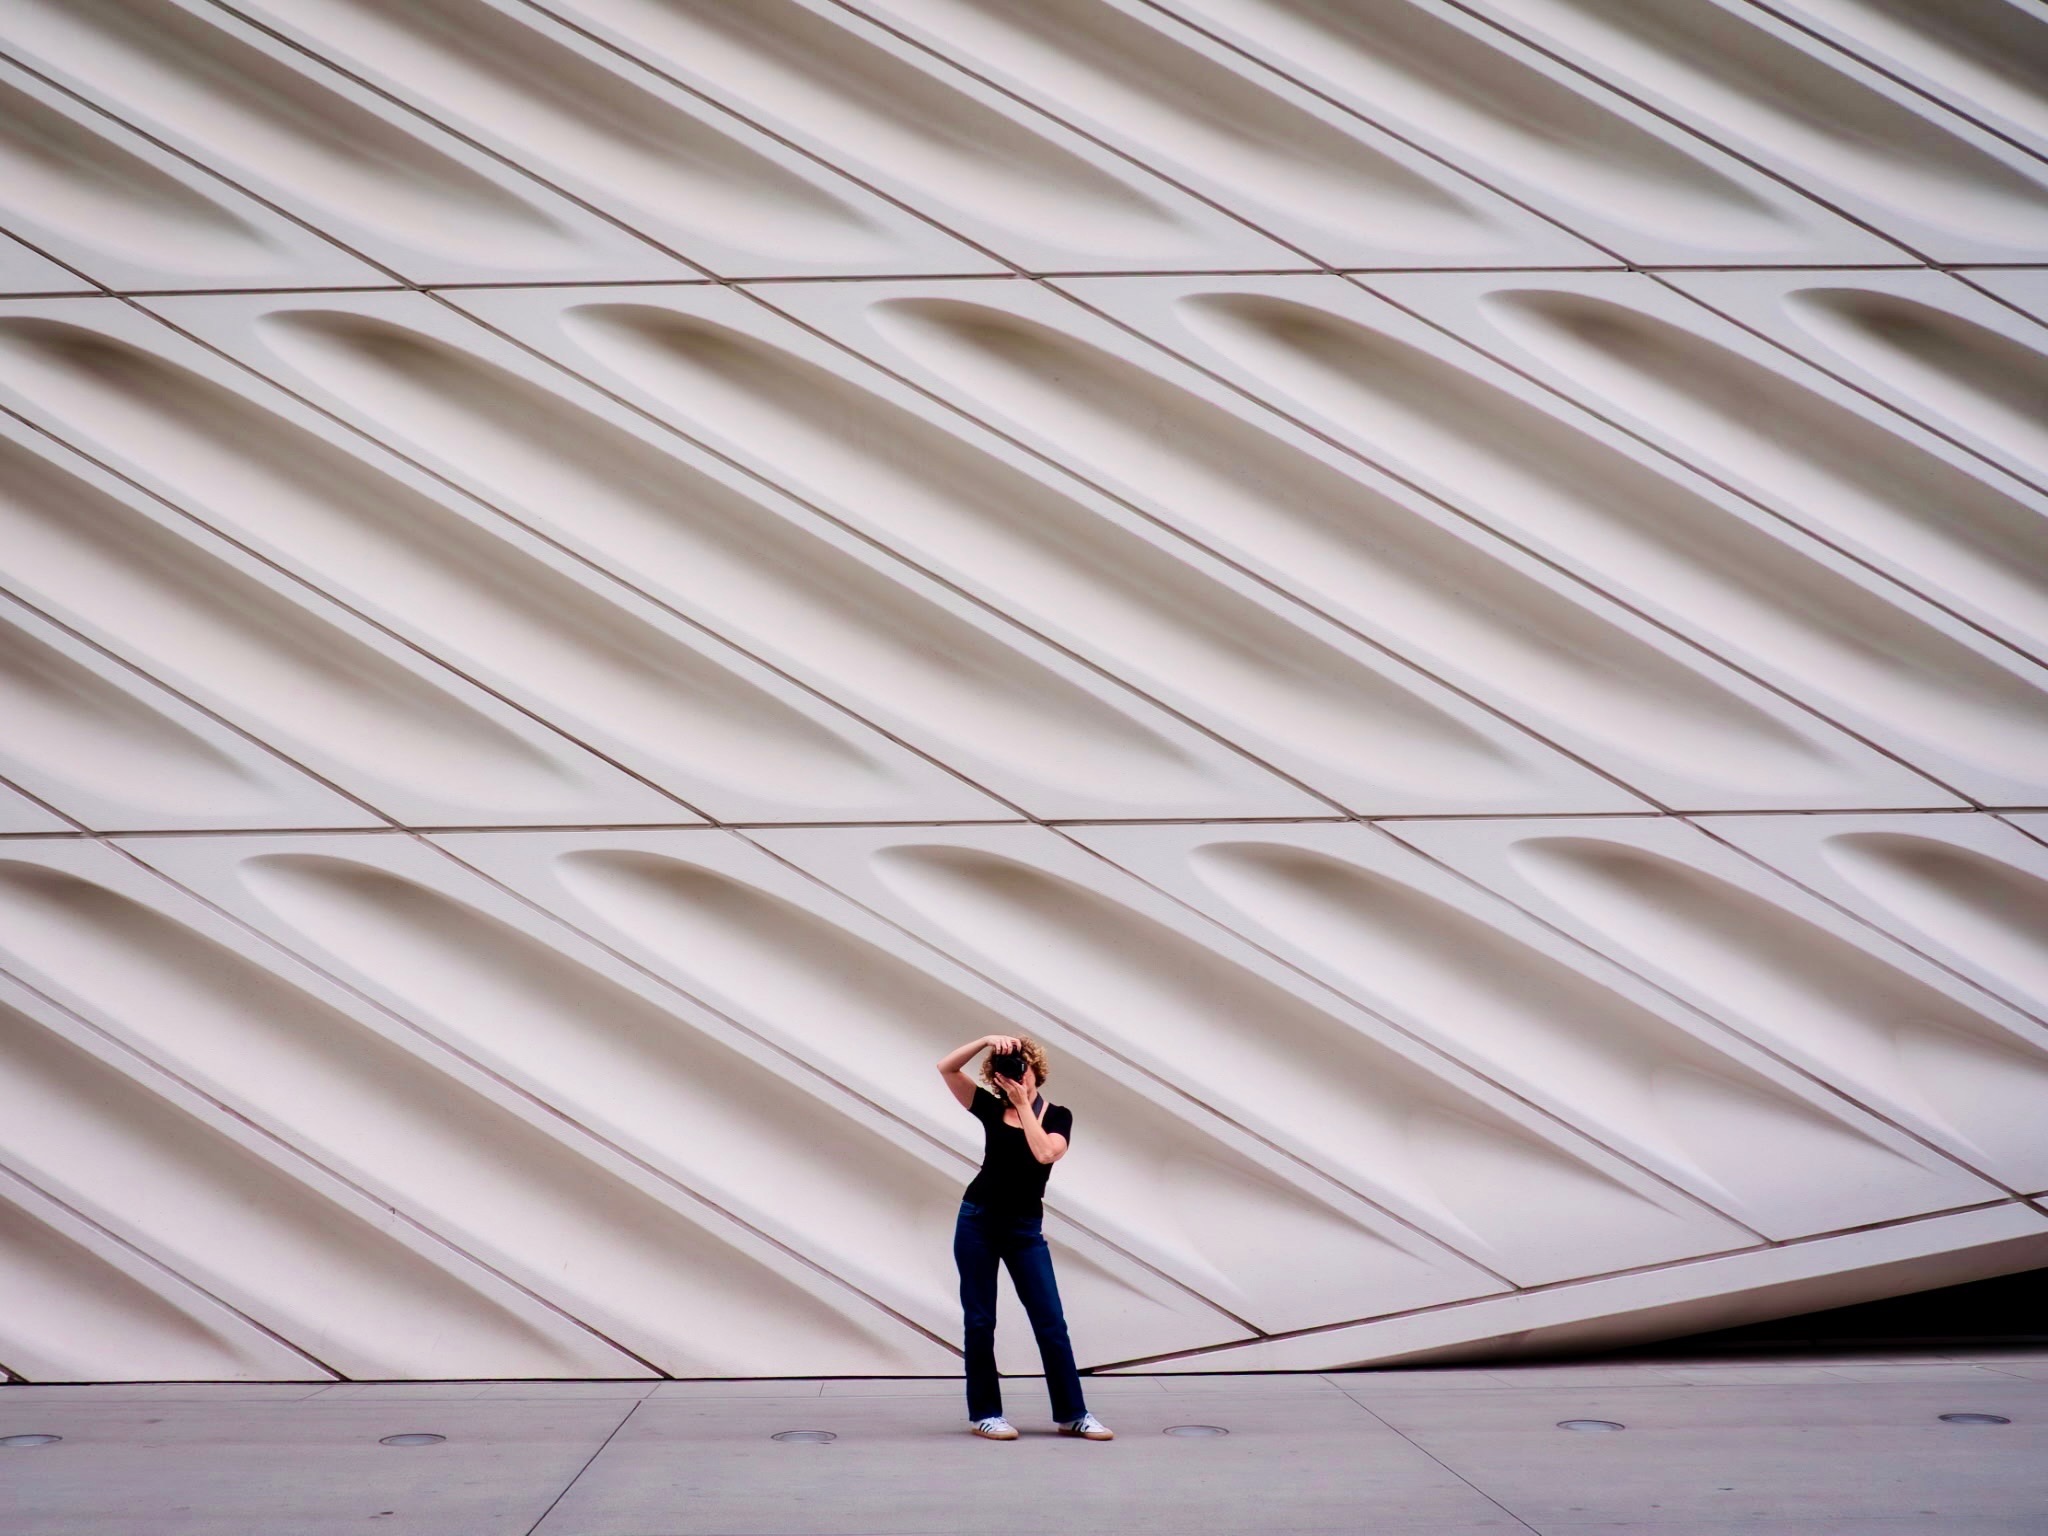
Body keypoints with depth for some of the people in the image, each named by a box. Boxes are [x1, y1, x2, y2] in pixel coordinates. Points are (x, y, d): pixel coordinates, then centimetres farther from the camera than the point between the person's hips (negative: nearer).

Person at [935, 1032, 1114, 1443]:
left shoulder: (1057, 1116, 2)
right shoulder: (991, 1109, 4)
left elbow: (1045, 1153, -19)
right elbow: (947, 1068, -5)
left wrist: (1024, 1104, -13)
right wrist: (986, 1040, -15)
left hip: (1025, 1229, 0)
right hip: (978, 1222, 1)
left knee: (1051, 1322, -2)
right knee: (979, 1321, 3)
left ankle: (1072, 1414, 5)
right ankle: (984, 1413, 12)